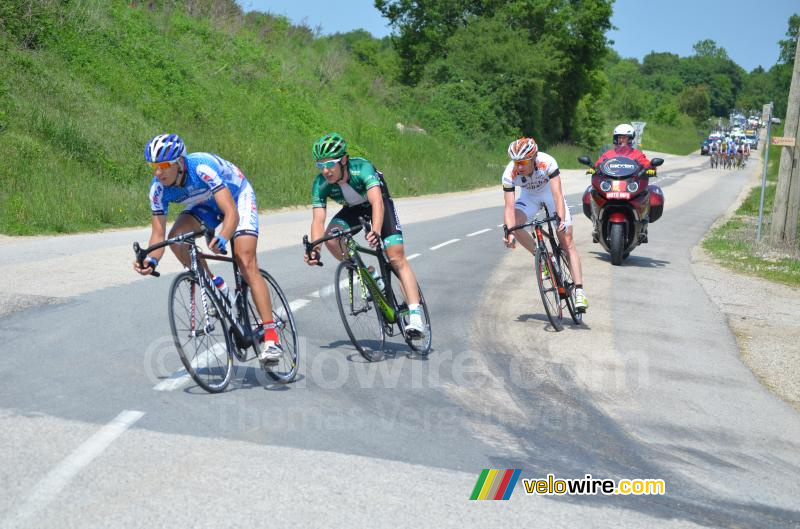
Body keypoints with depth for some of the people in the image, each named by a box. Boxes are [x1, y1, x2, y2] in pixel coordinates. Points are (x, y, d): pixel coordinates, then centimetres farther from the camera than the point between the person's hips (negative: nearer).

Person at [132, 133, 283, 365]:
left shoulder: (202, 168, -38)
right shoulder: (158, 188, -22)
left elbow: (232, 214, -45)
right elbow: (158, 233, -20)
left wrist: (222, 238, -65)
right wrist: (151, 260, -40)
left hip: (237, 196, -5)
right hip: (206, 205, 5)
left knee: (246, 263, -20)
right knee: (176, 237, -24)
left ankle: (271, 337, -22)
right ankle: (214, 286, -1)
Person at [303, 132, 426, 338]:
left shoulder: (362, 168, -36)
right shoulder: (320, 184, -25)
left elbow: (377, 202, -49)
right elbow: (318, 219, -30)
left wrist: (376, 231, -66)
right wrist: (314, 249, -48)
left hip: (379, 203, -4)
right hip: (352, 209, 4)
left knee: (397, 258, -18)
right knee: (330, 237, -26)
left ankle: (415, 317, -22)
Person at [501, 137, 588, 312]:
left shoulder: (547, 162, -36)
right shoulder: (510, 173, -29)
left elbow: (557, 194, -39)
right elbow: (509, 206, -31)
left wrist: (562, 219, -53)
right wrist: (509, 233, -45)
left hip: (549, 191, -2)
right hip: (529, 196, 2)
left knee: (567, 241, -11)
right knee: (515, 224, -28)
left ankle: (579, 291, -12)